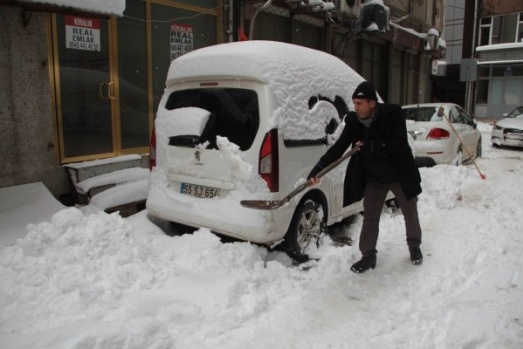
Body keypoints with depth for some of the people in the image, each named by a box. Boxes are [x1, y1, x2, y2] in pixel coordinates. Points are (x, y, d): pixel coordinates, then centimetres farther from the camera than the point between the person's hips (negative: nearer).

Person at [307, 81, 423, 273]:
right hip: (373, 178, 2)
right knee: (370, 217, 4)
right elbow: (339, 147, -17)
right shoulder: (353, 121, -12)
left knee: (410, 214, 16)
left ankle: (414, 246, 40)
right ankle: (368, 256, 18)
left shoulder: (392, 114, -21)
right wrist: (318, 169, -28)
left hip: (400, 175, -2)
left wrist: (370, 146, -35)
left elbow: (400, 143, -29)